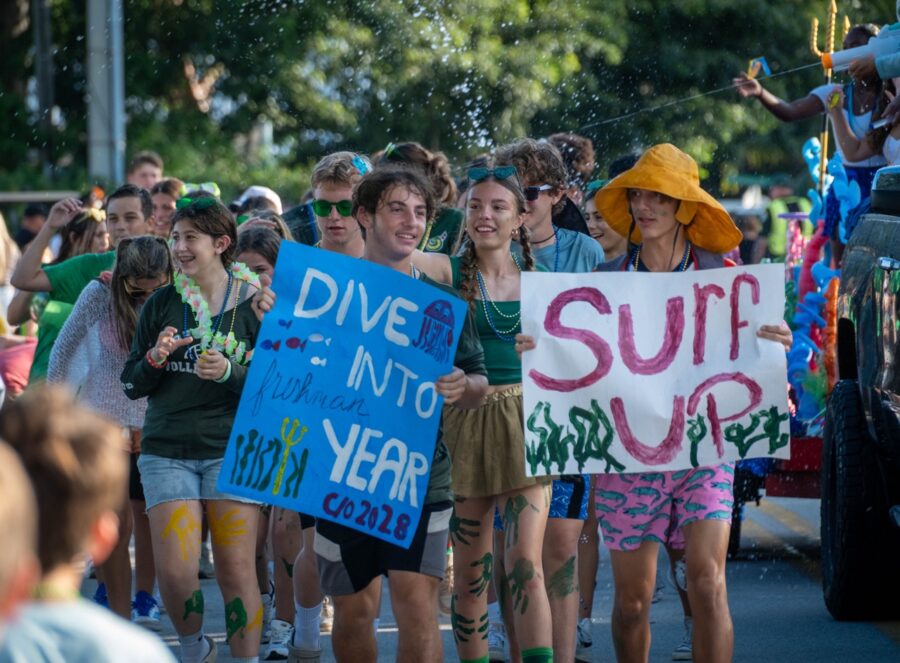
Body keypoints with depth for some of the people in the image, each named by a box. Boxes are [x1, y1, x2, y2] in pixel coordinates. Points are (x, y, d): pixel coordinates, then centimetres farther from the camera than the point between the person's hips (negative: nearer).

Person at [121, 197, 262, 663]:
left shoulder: (253, 305, 0)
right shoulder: (162, 304, 7)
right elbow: (131, 384, 11)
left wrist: (229, 373, -18)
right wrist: (155, 359, -10)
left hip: (232, 449, -2)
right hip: (167, 450, 2)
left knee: (236, 572, -5)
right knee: (174, 573, -7)